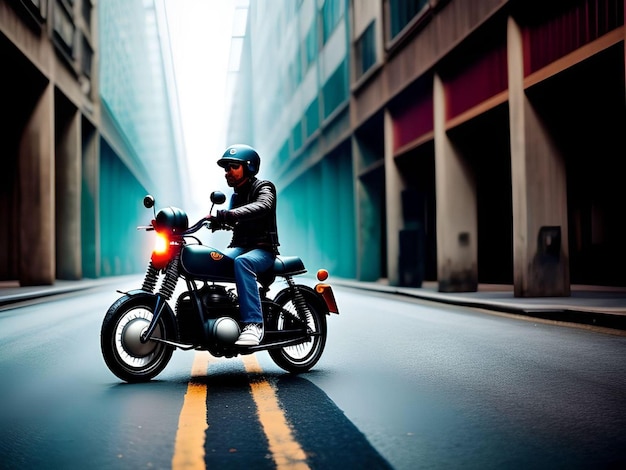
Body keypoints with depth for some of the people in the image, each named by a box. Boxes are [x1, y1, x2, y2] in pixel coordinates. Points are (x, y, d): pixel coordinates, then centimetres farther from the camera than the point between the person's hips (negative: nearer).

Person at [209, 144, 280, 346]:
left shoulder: (264, 188, -3)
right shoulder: (236, 195, 22)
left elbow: (262, 206, -27)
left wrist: (232, 214, -44)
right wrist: (219, 220, -1)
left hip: (263, 248, -6)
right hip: (240, 246, 6)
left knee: (242, 262, -40)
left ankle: (253, 324, -45)